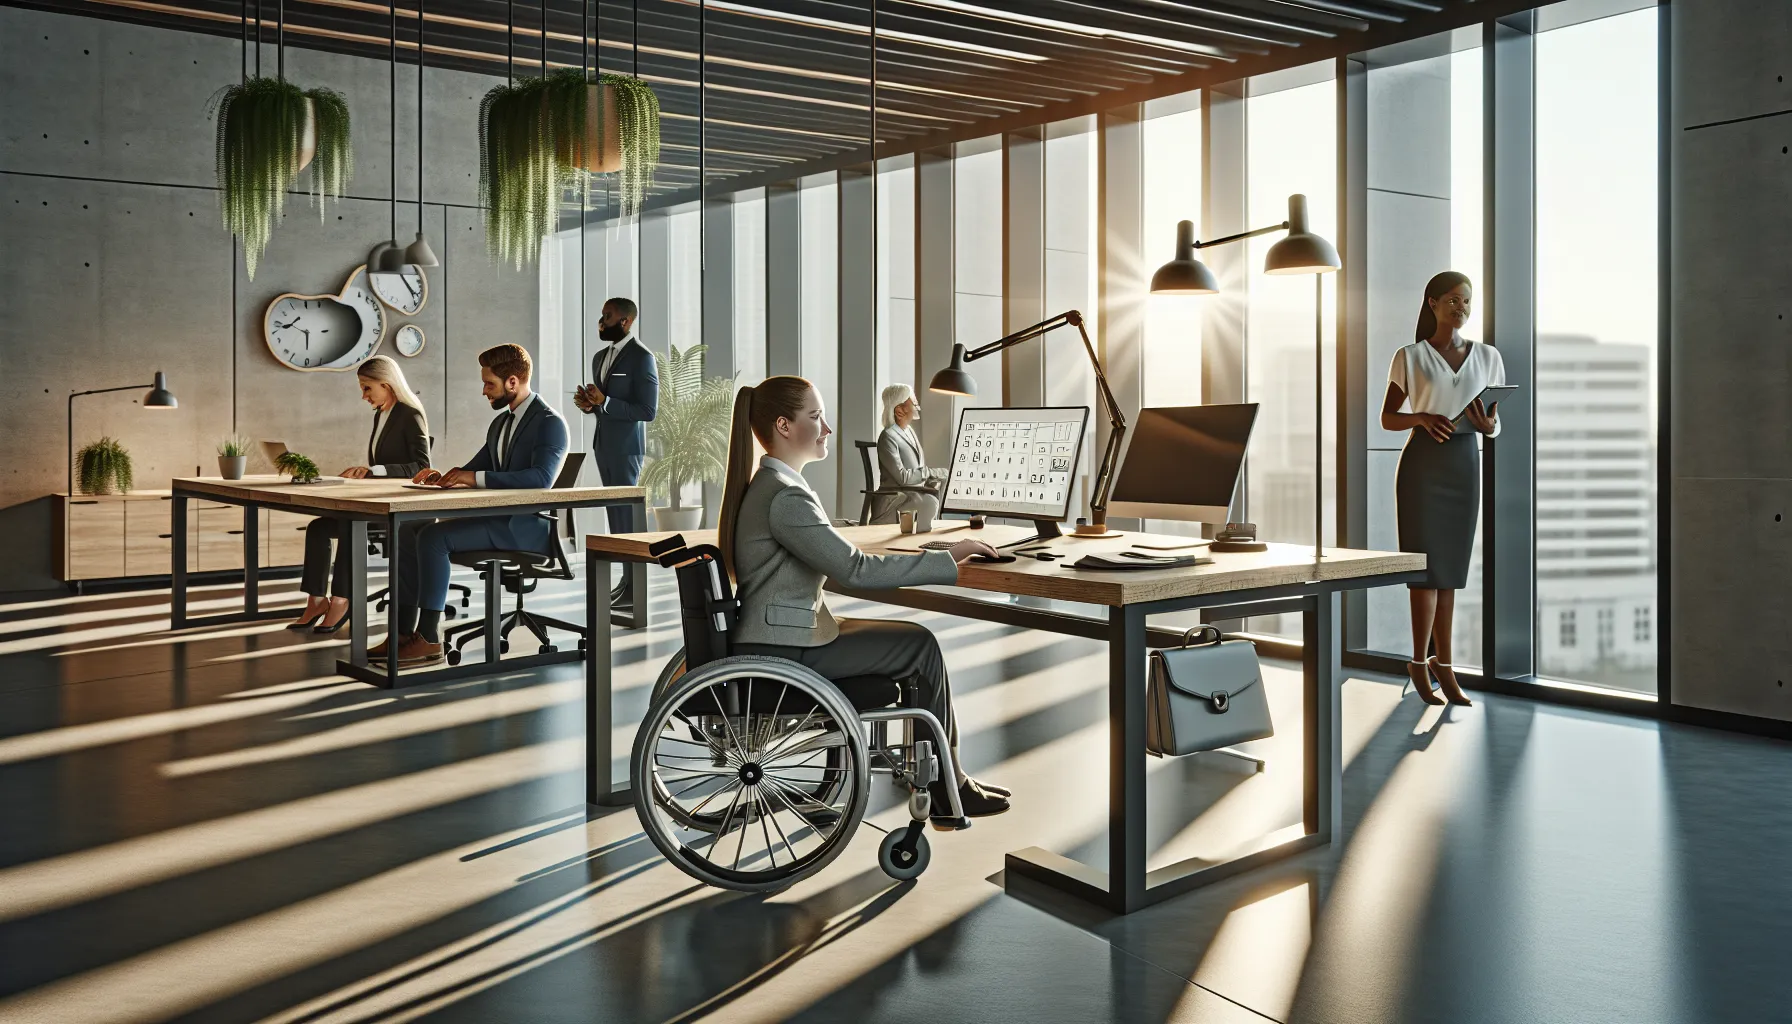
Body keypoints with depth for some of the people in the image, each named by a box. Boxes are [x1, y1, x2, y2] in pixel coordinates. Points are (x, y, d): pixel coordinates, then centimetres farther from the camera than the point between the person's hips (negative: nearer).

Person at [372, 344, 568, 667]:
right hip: (496, 516, 9)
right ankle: (403, 632, -1)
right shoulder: (500, 423, 18)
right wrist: (442, 477, 1)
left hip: (526, 525, -9)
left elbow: (541, 477, -27)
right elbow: (472, 470, 24)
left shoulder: (550, 423, -11)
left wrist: (477, 477, -27)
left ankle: (429, 640, -17)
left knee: (433, 537, -24)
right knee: (409, 532, 0)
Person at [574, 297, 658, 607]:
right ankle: (626, 578, 14)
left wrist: (604, 401, -21)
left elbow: (648, 411, -16)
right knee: (615, 512, 9)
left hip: (626, 447, -8)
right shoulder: (600, 357, 14)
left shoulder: (641, 357, -11)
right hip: (603, 445, 8)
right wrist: (589, 405, 2)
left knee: (627, 512, -7)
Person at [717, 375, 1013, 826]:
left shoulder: (762, 485, 12)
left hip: (771, 638, 10)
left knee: (916, 640, 10)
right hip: (781, 653, -10)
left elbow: (834, 560, 15)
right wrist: (947, 559, -18)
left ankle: (947, 783, 14)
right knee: (920, 647, -2)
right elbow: (854, 569, -25)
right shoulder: (784, 496, -21)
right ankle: (946, 793, 11)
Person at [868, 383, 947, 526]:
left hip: (914, 495, 9)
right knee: (930, 503, -30)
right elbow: (903, 477, -21)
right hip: (893, 499, -9)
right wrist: (935, 473, -16)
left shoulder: (910, 431, 14)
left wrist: (934, 482, -3)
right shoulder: (888, 437, -14)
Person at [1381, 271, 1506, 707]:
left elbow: (1496, 424, 12)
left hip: (1465, 463, 3)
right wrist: (1420, 418, -15)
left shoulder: (1488, 357, 9)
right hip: (1422, 462, -3)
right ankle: (1421, 662, 3)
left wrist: (1488, 424, -11)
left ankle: (1441, 665, 13)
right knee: (1428, 563, -6)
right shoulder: (1410, 357, 1)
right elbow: (1387, 417, 4)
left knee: (1451, 567, 6)